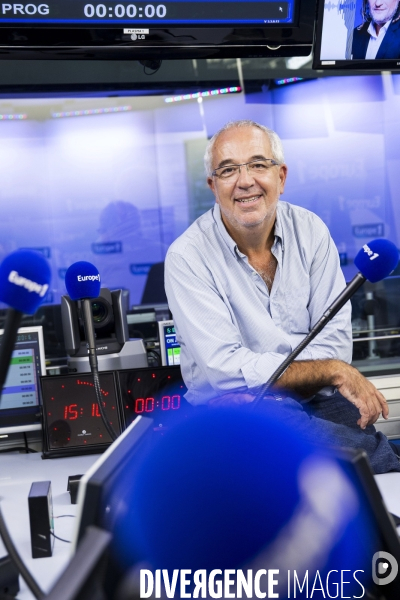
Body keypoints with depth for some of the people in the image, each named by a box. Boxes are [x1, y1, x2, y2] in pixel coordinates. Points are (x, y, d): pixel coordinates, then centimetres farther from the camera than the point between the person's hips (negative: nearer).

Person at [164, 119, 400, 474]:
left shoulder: (311, 231, 2)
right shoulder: (187, 257, -10)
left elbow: (335, 339, -2)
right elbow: (225, 368, -16)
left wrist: (264, 378, -18)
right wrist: (333, 371, -18)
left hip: (315, 396, 5)